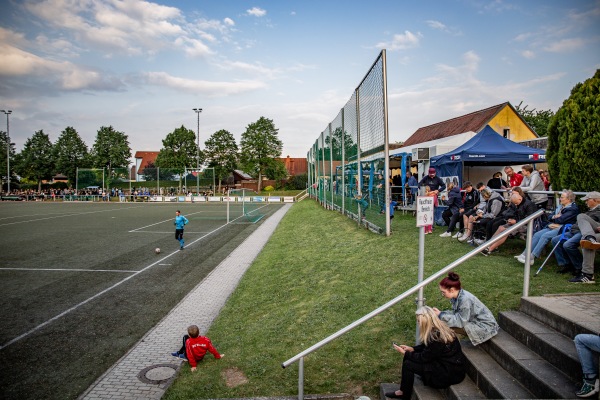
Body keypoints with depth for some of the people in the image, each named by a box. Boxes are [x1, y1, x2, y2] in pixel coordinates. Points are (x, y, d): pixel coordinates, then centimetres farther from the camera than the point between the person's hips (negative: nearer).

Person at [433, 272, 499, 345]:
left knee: (449, 328, -21)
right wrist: (440, 313, -14)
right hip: (475, 322, 9)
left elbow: (460, 321, -26)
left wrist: (440, 315, -23)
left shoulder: (465, 299, -29)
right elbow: (455, 313, -1)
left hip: (485, 327, -9)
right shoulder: (457, 296, -4)